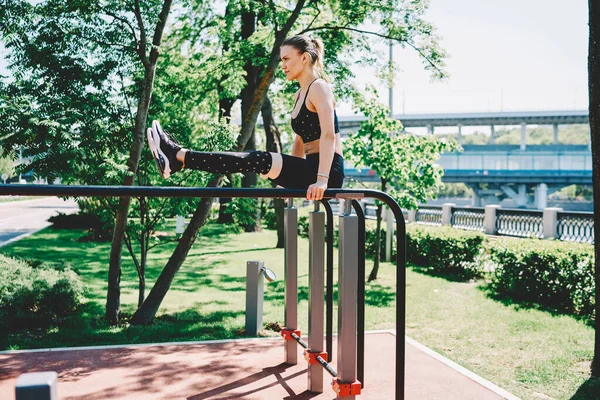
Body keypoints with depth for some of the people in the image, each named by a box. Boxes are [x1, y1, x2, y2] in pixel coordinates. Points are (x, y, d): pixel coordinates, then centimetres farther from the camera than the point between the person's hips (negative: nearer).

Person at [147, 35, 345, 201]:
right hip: (310, 171, 9)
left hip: (328, 171, -9)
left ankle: (177, 156, -25)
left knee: (260, 160, -22)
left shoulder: (319, 88, -8)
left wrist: (321, 179, -29)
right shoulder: (299, 95, 20)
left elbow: (329, 135, -21)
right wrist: (290, 176, 20)